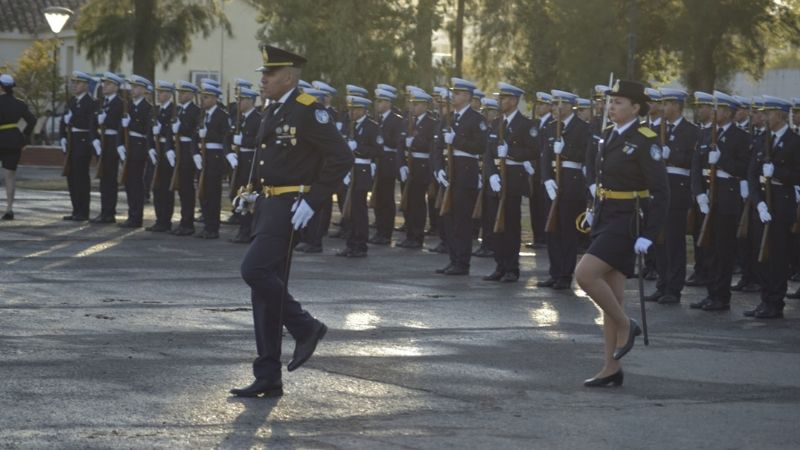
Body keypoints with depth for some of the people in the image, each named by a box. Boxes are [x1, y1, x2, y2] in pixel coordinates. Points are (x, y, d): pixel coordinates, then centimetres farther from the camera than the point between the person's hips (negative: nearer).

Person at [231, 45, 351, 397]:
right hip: (268, 206, 9)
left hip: (291, 207, -9)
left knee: (255, 271, -20)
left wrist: (312, 202, -19)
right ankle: (268, 378, 9)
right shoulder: (273, 112, 15)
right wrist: (259, 193, 16)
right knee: (265, 286, 6)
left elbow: (341, 157, -18)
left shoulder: (307, 111, -12)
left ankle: (305, 328, 0)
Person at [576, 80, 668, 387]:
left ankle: (625, 325, -1)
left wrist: (648, 235, -19)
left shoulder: (644, 142, -13)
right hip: (605, 220, 8)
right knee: (611, 296, 7)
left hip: (627, 223, -8)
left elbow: (661, 193, -15)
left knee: (585, 274, -21)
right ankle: (611, 369, 11)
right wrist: (595, 211, 16)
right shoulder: (609, 136, 11)